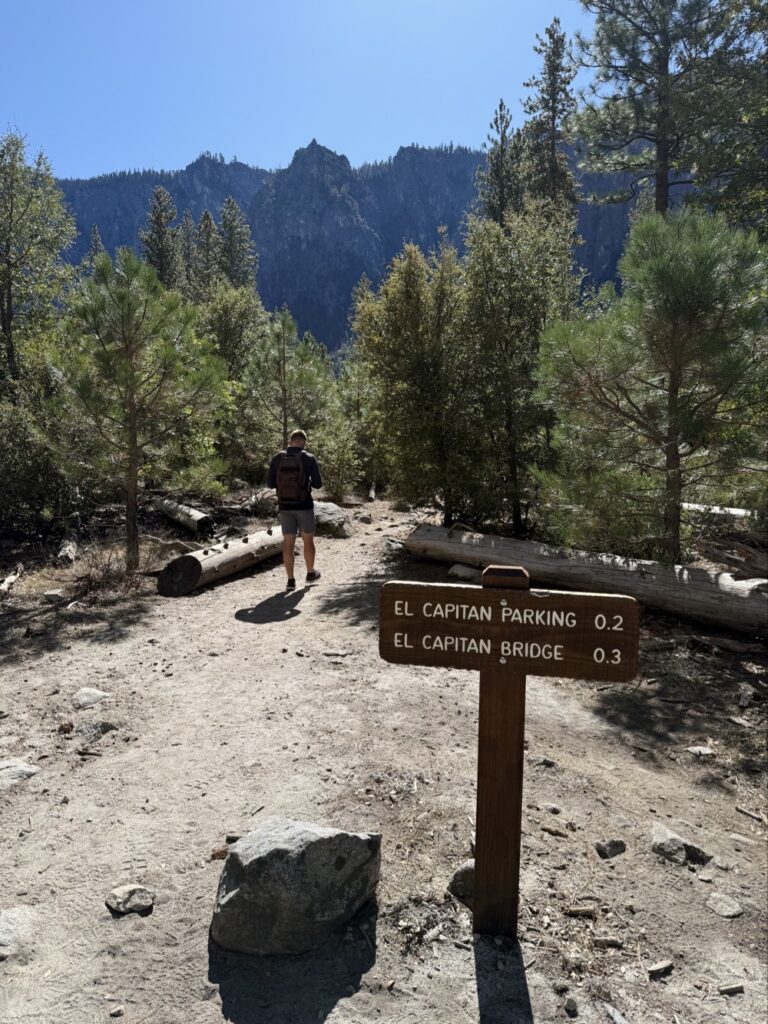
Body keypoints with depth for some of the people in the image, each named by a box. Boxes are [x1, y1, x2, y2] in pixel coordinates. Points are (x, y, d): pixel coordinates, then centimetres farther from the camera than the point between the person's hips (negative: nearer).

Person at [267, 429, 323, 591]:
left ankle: (291, 580, 5)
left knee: (288, 543, 6)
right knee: (308, 540, 15)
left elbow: (271, 483, 1)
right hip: (304, 505, -2)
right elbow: (318, 483, -4)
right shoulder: (309, 459, -9)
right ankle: (311, 573, 29)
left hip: (285, 506, 2)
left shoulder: (277, 458, -2)